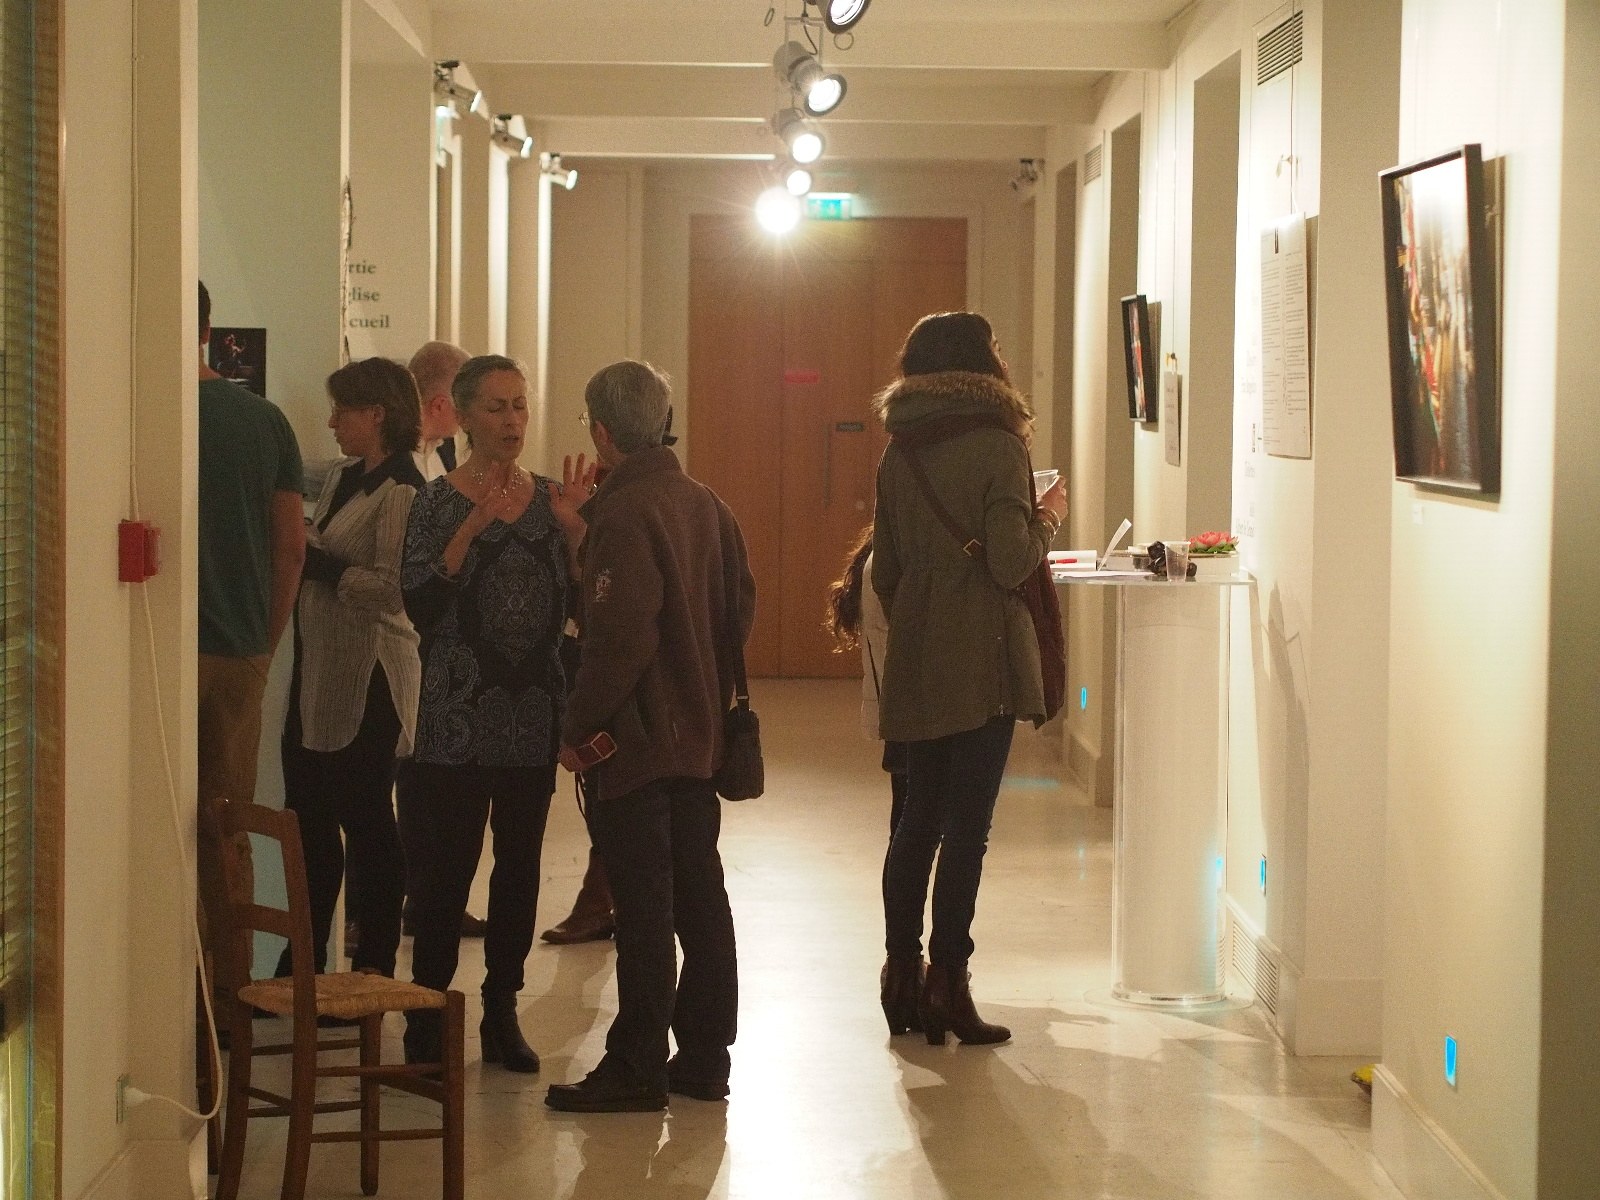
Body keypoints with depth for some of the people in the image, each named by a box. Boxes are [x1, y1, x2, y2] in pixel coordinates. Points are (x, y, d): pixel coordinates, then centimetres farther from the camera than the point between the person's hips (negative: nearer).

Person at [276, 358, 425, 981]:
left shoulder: (399, 491, -14)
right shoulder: (342, 479, 15)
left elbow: (392, 588, -22)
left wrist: (315, 562, -17)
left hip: (367, 680, -9)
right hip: (318, 670, 9)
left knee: (366, 821, -2)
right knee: (307, 819, 12)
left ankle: (373, 972, 7)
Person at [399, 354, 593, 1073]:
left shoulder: (548, 500, 7)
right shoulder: (439, 503, -4)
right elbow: (419, 607, -13)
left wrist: (572, 529, -9)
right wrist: (471, 529, -21)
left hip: (534, 716, 4)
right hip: (458, 719, -4)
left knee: (520, 864, 9)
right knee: (448, 865, -3)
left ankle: (502, 1014, 18)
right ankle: (427, 1019, 6)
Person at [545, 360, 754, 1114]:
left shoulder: (624, 515, -17)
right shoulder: (706, 505, 8)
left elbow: (619, 638, -22)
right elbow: (739, 610, 14)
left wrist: (578, 730, -15)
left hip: (635, 741, -8)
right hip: (699, 737, 8)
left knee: (642, 911, -4)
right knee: (700, 899, 12)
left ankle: (636, 1068, 2)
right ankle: (704, 1057, 18)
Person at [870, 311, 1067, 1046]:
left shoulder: (897, 455, 8)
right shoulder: (997, 447, -10)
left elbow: (884, 570, 13)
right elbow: (1009, 564, -16)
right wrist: (1049, 517, 2)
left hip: (915, 663, 6)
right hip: (982, 661, -6)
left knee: (917, 819, 14)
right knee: (966, 826, -2)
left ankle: (902, 974, 16)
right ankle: (946, 981, -1)